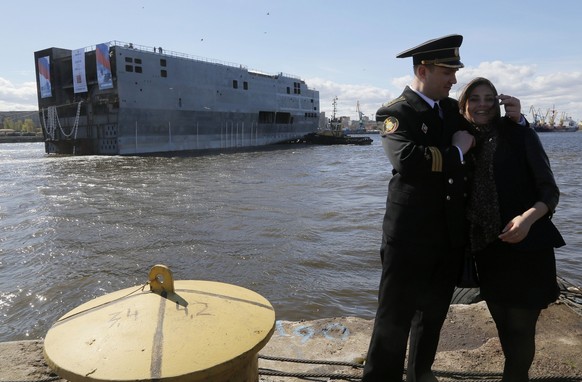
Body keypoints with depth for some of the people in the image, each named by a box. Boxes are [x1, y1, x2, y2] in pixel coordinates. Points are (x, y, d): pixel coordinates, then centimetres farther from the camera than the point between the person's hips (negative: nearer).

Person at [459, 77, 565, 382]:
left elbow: (549, 190, -9)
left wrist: (529, 217, -25)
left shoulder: (520, 134, -4)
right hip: (486, 249, 4)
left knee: (520, 328, 1)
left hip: (526, 246, -4)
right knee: (503, 325, 16)